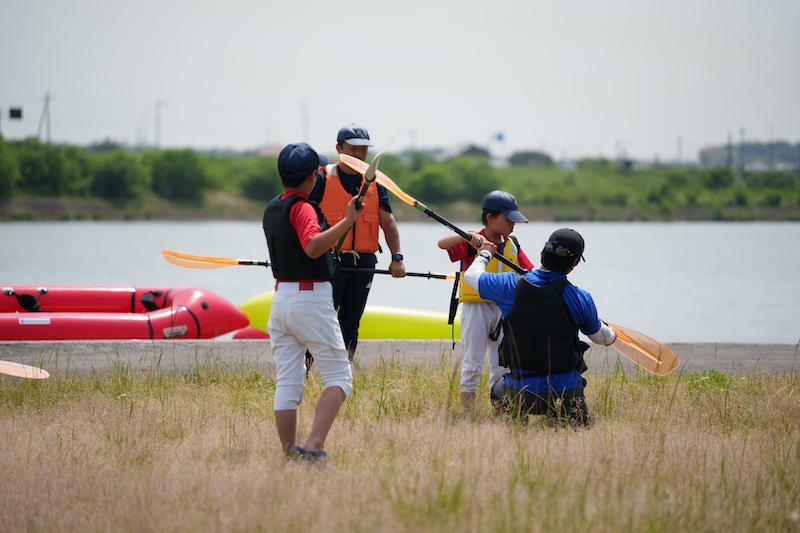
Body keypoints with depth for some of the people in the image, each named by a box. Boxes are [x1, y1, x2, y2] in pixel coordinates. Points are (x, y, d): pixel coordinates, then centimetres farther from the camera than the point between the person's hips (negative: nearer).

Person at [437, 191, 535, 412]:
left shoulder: (512, 246, 9)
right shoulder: (473, 244, -10)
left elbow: (529, 272, 11)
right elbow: (443, 243, -23)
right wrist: (468, 237, -37)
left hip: (503, 308, 6)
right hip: (476, 308, -6)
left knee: (502, 362, 9)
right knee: (473, 361, -2)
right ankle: (467, 407, 5)